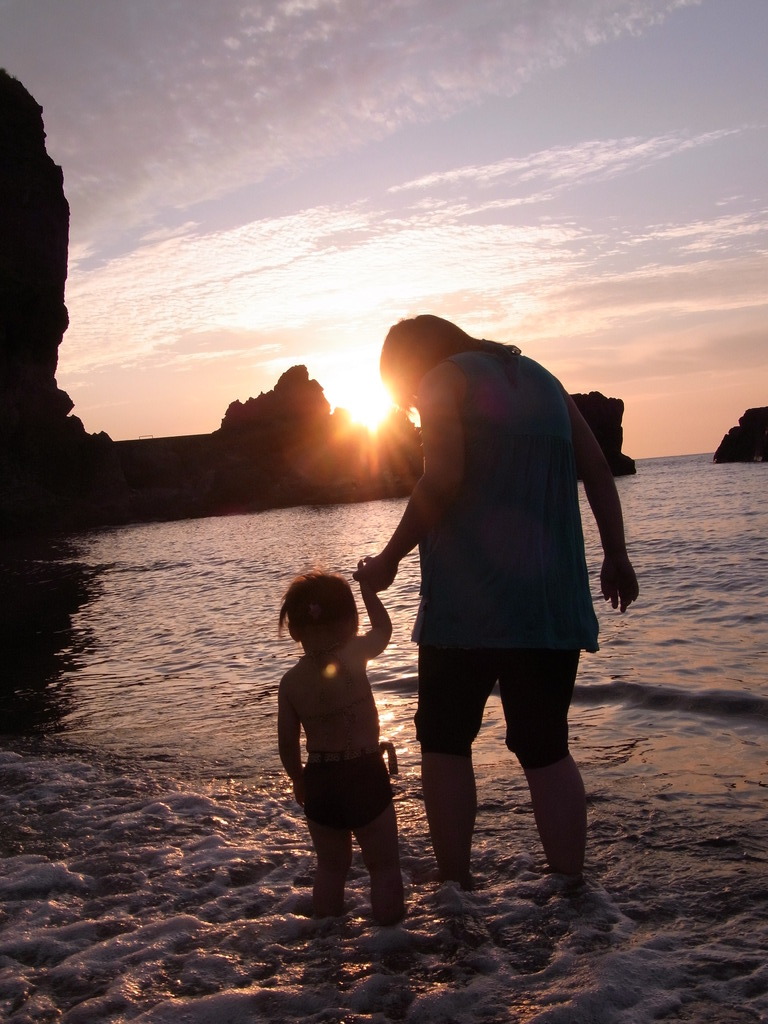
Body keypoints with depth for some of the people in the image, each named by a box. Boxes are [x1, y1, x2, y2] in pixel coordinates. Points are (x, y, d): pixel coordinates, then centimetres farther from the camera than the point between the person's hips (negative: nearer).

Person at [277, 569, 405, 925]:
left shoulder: (290, 681, -2)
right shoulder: (354, 656, -13)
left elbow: (287, 745, 3)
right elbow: (383, 628, 7)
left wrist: (299, 781, 20)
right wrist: (367, 587, 19)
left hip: (319, 782, 4)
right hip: (366, 776, -4)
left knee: (330, 866, 21)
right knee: (384, 865, 11)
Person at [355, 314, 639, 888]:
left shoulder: (443, 379, 1)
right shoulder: (541, 378, 19)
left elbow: (443, 481, -15)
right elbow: (598, 470, 13)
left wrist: (390, 558, -7)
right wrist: (617, 557, 16)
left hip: (469, 600, -5)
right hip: (552, 599, 6)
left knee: (446, 743, 9)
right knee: (547, 750, 12)